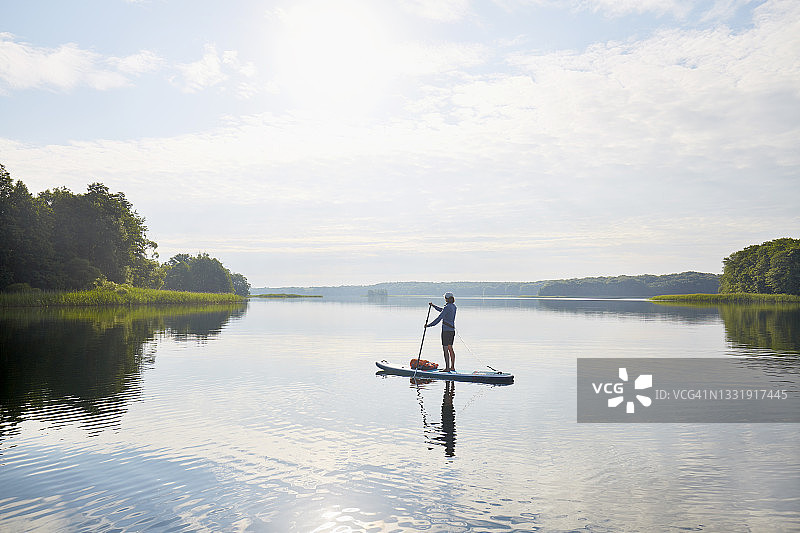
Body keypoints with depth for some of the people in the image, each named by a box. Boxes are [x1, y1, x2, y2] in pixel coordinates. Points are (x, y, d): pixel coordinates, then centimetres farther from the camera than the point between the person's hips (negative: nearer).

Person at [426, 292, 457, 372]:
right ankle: (452, 367, 19)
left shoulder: (447, 307, -16)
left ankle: (447, 368, -2)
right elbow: (441, 310, 24)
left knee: (445, 349, -4)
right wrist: (433, 305, 18)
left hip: (446, 330, -9)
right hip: (452, 330, 9)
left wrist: (429, 325, -16)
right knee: (450, 349, 15)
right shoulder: (453, 306, 11)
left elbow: (439, 318, -19)